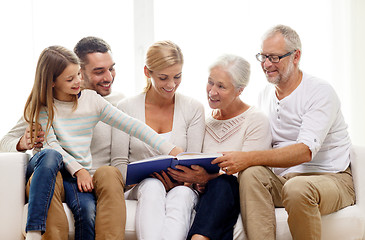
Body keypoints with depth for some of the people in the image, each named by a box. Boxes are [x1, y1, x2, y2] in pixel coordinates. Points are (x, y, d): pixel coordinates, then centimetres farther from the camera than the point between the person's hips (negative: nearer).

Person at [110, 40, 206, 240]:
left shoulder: (193, 109, 6)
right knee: (153, 186, -36)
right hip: (138, 188, 0)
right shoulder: (127, 107, 4)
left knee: (183, 194, -36)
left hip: (180, 188, 0)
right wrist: (147, 175, -18)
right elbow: (119, 164, 2)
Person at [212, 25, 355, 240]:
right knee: (251, 173, -26)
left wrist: (248, 158, -32)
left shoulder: (321, 92, -10)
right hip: (283, 179, 5)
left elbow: (305, 151, -23)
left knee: (297, 188, -37)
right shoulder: (265, 96, 12)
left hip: (331, 179, -5)